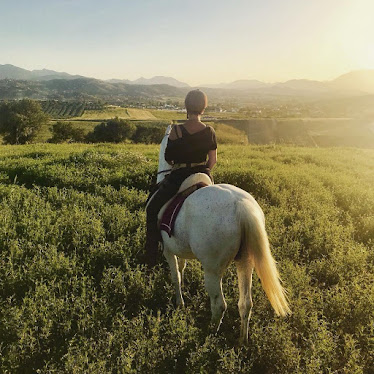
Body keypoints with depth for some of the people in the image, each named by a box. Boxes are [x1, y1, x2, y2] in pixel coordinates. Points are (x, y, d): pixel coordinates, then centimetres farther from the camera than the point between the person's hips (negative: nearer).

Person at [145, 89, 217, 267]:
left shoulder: (176, 131, -13)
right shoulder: (210, 131, -4)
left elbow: (167, 157, -4)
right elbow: (213, 160, 2)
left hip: (178, 177, -3)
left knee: (152, 208, 15)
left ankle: (151, 255, 15)